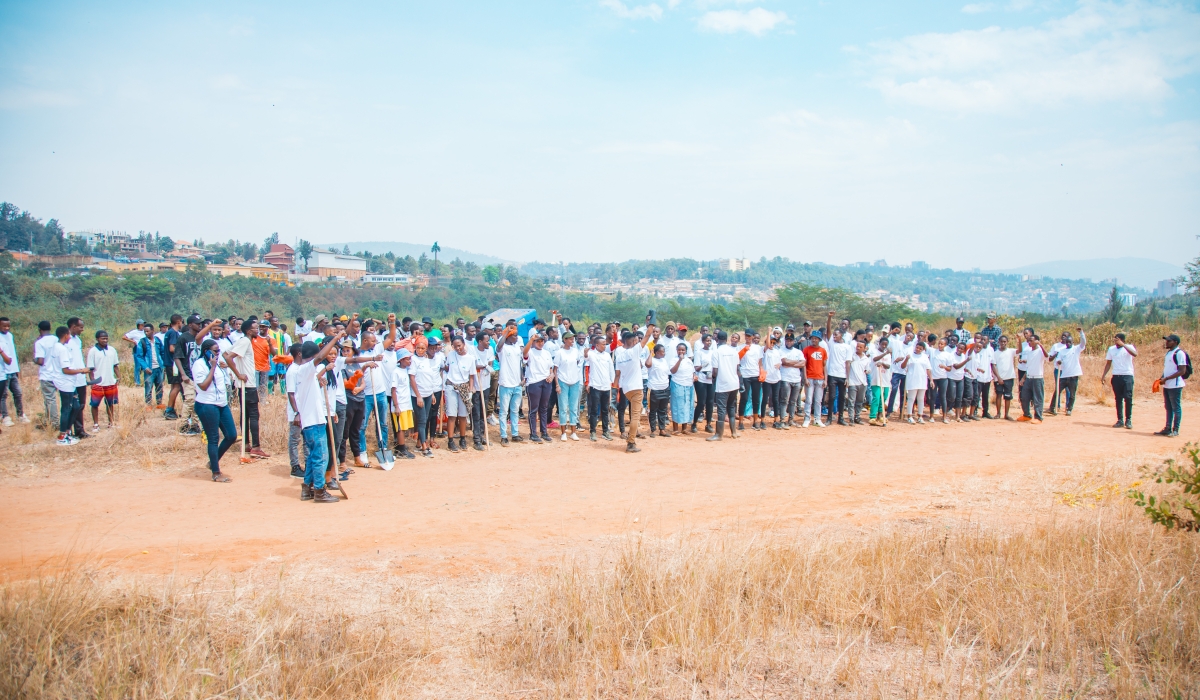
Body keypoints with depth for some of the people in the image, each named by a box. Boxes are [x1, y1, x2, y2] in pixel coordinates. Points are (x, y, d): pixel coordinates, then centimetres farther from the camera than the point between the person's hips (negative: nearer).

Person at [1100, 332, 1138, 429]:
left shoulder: (1129, 347, -3)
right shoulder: (1111, 349, 8)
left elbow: (1135, 354, -26)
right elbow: (1108, 363, 13)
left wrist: (1123, 345, -30)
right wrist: (1103, 376, 7)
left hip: (1127, 375, -4)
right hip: (1116, 376, 4)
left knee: (1128, 398, -7)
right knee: (1118, 399, 6)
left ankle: (1128, 420, -1)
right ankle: (1120, 420, 10)